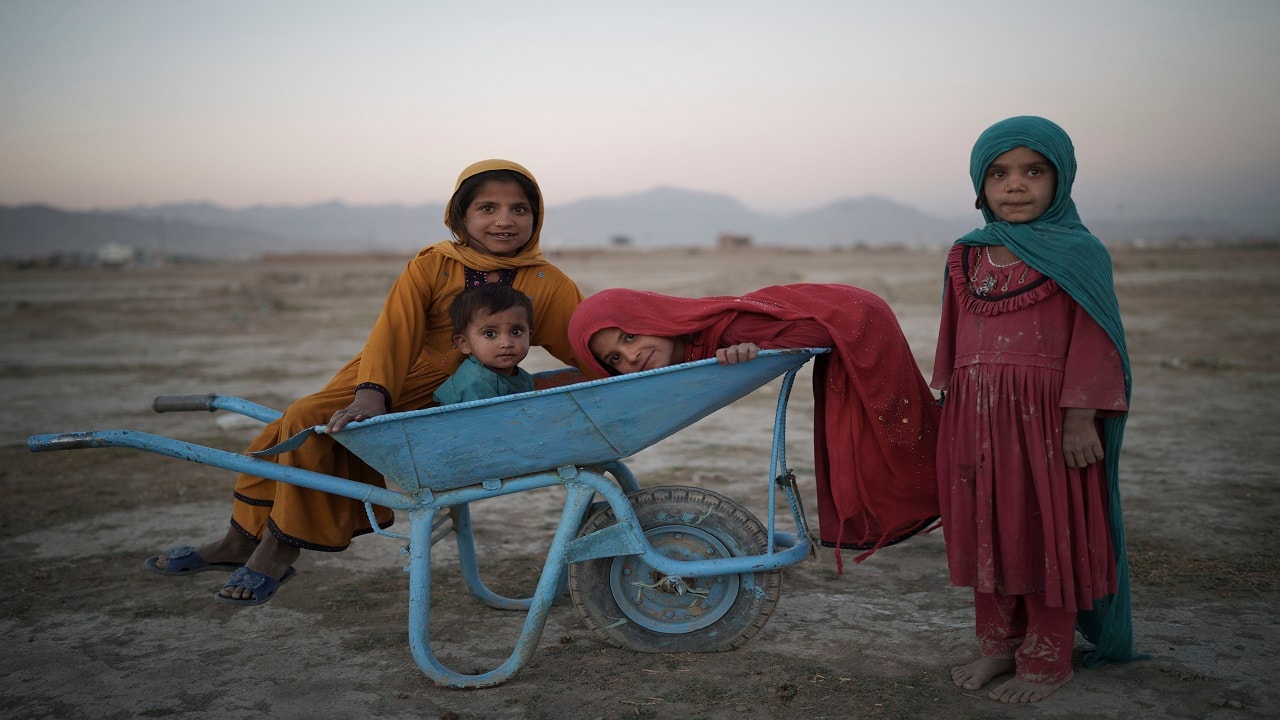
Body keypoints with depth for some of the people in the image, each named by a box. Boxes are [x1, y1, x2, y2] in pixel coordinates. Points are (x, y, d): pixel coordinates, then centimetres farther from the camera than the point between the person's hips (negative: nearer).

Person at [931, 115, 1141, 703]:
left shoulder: (1078, 252, -5)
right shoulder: (968, 257, 10)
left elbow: (1091, 342, -9)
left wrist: (1080, 416, -16)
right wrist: (955, 408, 15)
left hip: (1046, 417, -5)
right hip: (975, 417, 5)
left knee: (1046, 533, 4)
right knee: (984, 530, 12)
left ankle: (1046, 660, 17)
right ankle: (999, 644, 27)